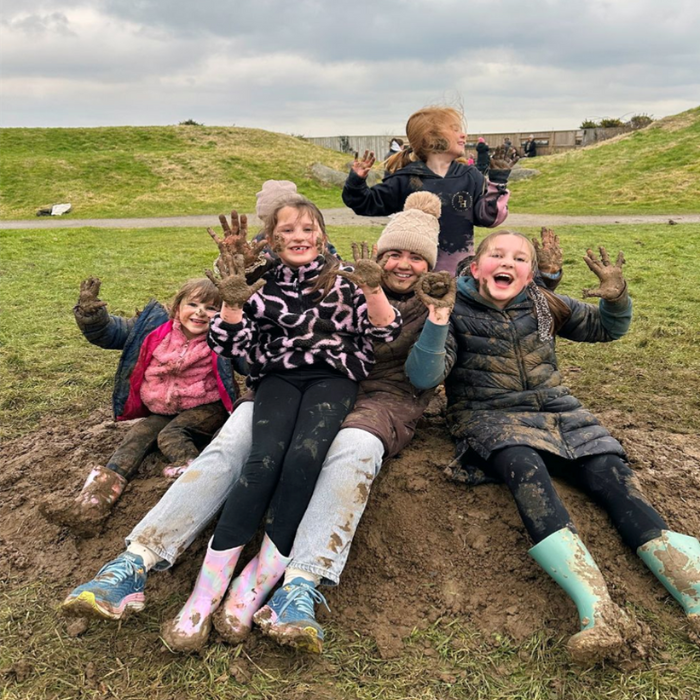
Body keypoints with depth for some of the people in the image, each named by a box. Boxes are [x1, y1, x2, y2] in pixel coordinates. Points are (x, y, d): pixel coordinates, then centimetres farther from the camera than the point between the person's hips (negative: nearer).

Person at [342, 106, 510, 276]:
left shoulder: (470, 177, 4)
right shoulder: (406, 179, -3)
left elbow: (487, 215, 0)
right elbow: (370, 204, 2)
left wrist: (497, 184, -10)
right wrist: (356, 182, -14)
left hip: (461, 270, 2)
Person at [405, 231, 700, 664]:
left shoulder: (543, 306, 12)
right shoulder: (457, 312, 1)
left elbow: (607, 328, 22)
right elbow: (423, 377, -11)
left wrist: (616, 297, -1)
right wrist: (437, 322, -25)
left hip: (557, 411, 4)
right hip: (491, 417, -4)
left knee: (611, 474, -22)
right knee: (525, 468, -36)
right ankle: (599, 611, -49)